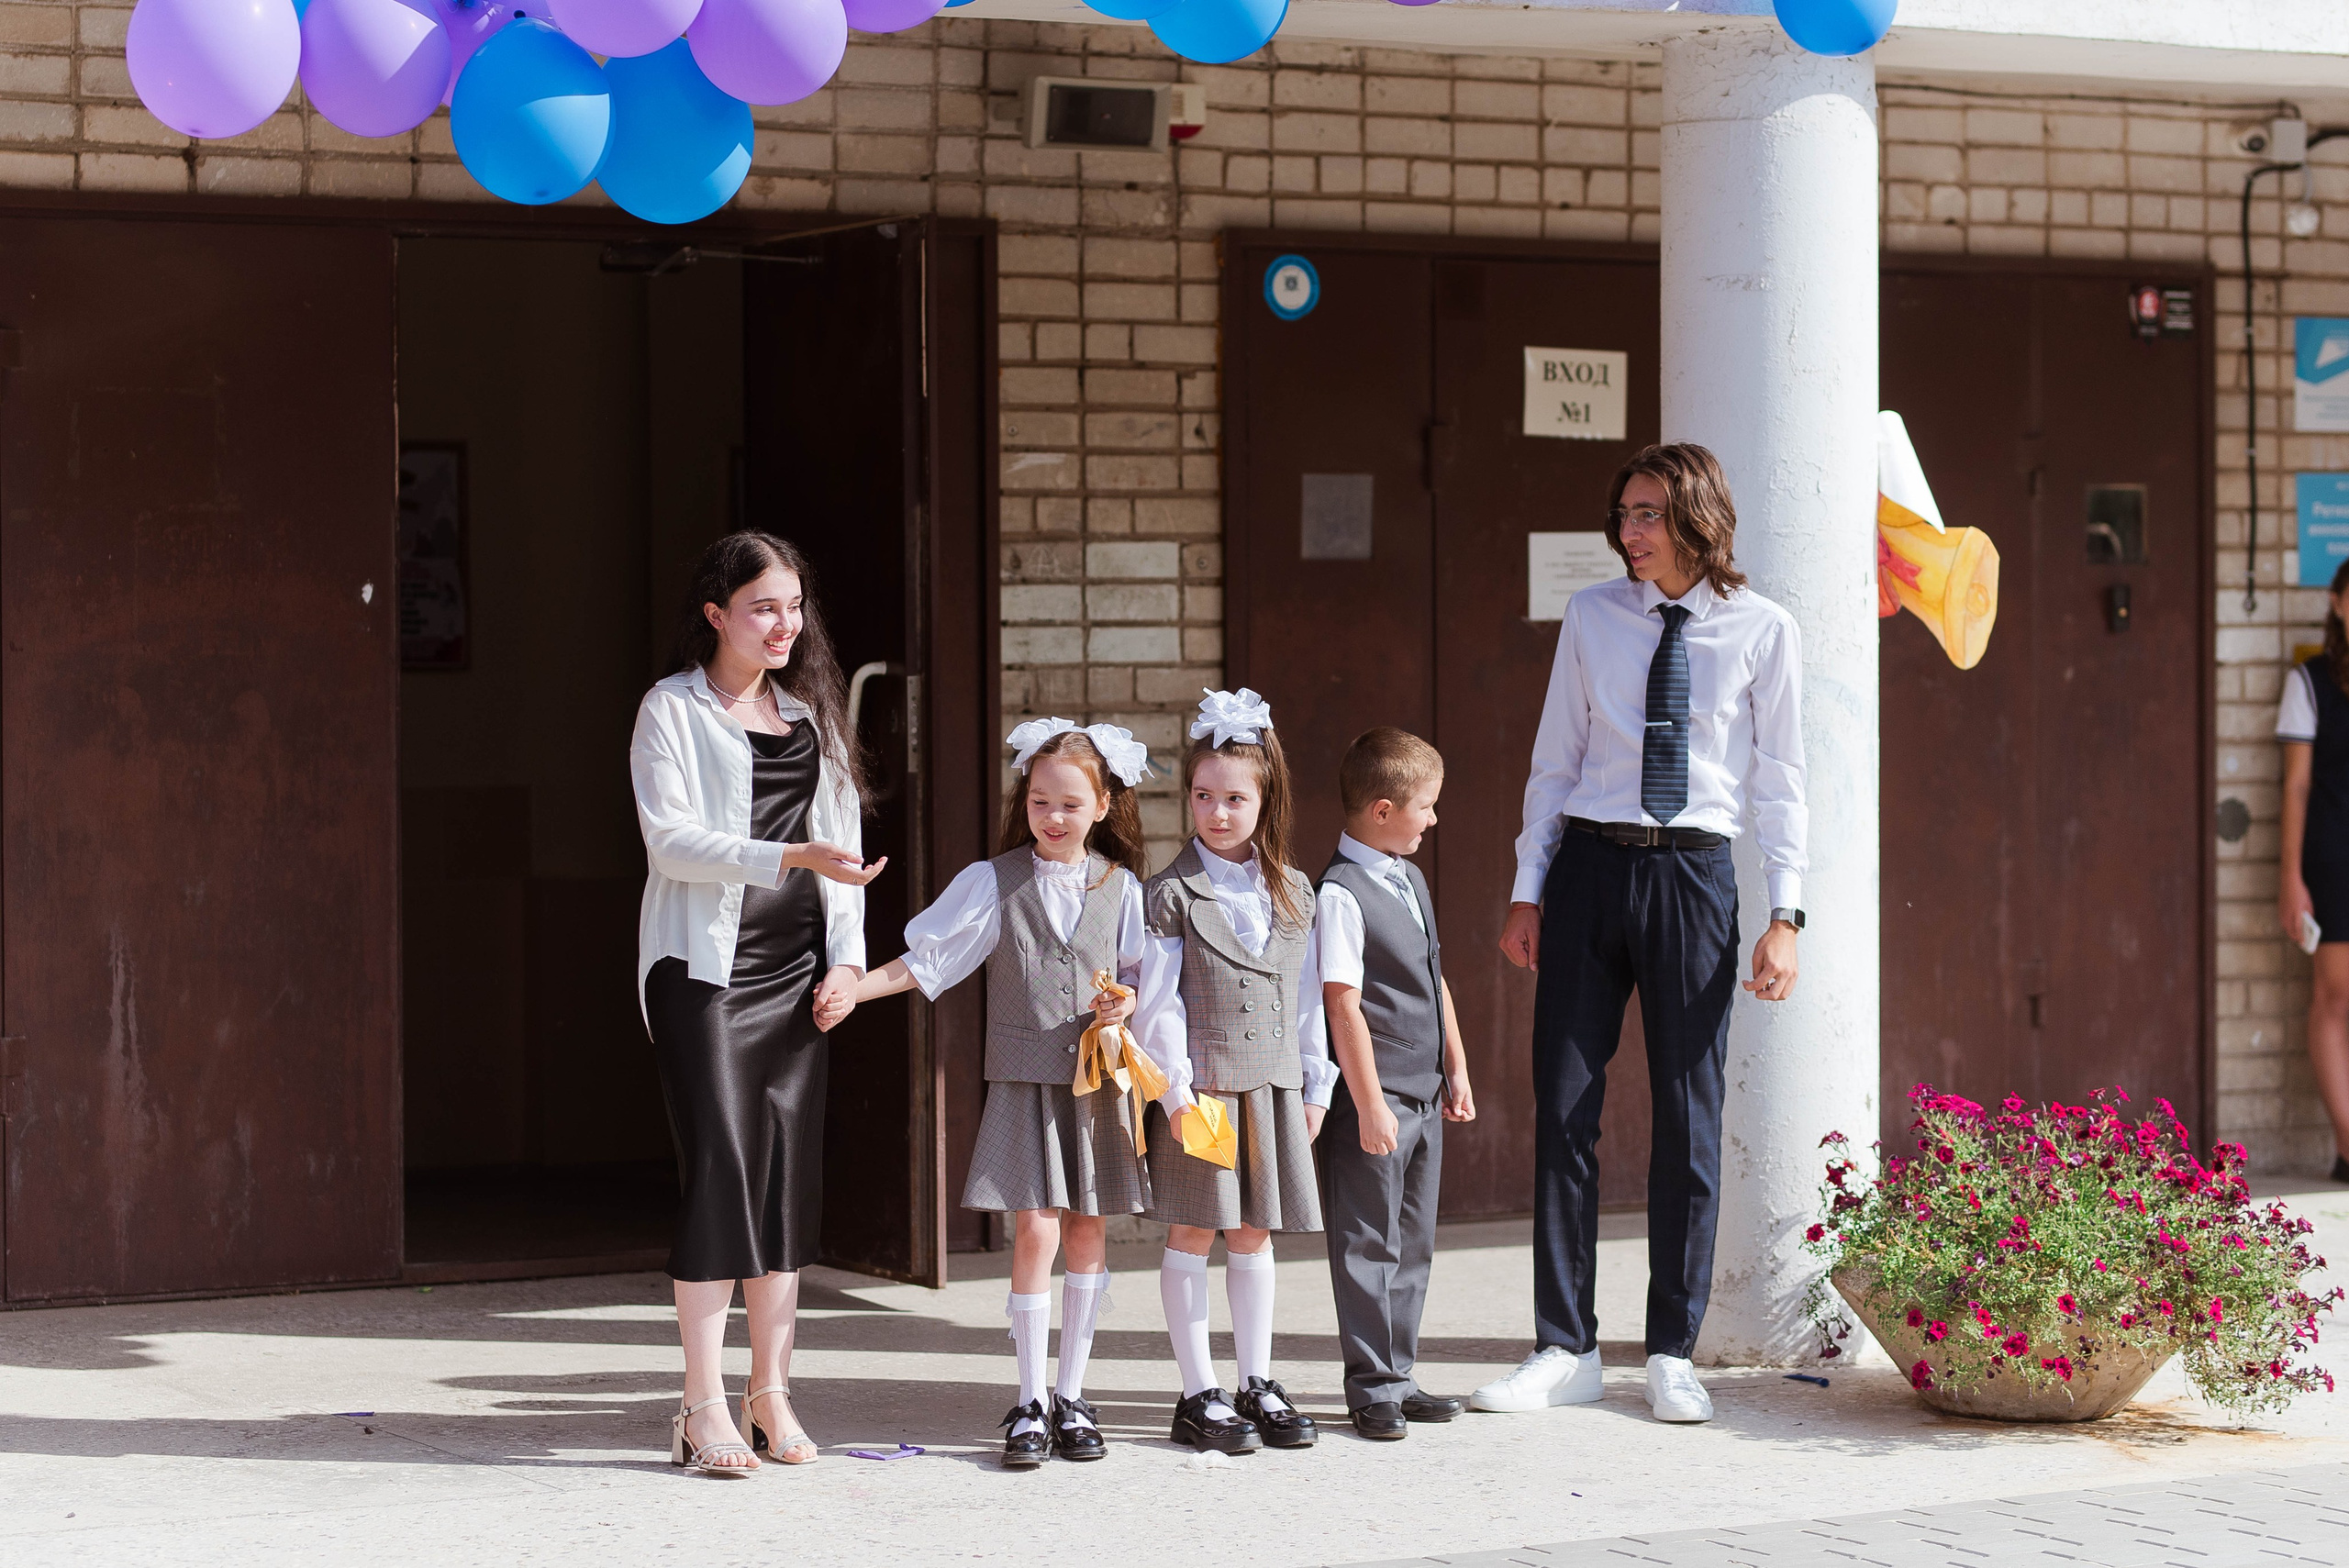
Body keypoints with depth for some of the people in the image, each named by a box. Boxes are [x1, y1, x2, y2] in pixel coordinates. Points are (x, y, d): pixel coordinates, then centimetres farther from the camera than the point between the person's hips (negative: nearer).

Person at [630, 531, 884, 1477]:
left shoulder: (809, 714, 15)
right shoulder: (673, 708, -1)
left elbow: (841, 840, 15)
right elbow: (671, 839, -12)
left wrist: (846, 957, 3)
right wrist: (792, 857, -23)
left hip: (793, 970, 5)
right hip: (702, 964, -5)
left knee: (789, 1173, 3)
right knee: (718, 1166, -10)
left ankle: (770, 1395, 9)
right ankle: (703, 1410, -8)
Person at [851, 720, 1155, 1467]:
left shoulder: (1120, 886, 6)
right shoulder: (994, 881, 1)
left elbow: (1141, 977, 11)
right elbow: (925, 959, -2)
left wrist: (1126, 1004, -11)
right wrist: (847, 988, -14)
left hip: (1098, 1078, 2)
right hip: (1025, 1079, -2)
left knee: (1089, 1230, 5)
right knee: (1035, 1231, -9)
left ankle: (1071, 1396, 17)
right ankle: (1030, 1403, 1)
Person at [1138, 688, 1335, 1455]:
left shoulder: (1293, 894, 9)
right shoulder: (1170, 895, -4)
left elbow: (1307, 998, 12)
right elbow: (1157, 1002, -7)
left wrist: (1314, 1088, 11)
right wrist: (1176, 1089, -13)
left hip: (1270, 1087, 4)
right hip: (1199, 1085, -4)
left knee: (1253, 1234, 11)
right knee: (1191, 1234, 1)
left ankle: (1257, 1384, 19)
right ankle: (1199, 1395, 5)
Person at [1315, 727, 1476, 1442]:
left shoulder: (1411, 880, 13)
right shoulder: (1342, 894, -15)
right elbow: (1343, 1006, -18)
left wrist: (1456, 1069, 19)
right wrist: (1370, 1105, -19)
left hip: (1423, 1094, 9)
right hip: (1374, 1095, -9)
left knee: (1412, 1243, 13)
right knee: (1367, 1243, -1)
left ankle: (1396, 1374, 22)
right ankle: (1370, 1386, 5)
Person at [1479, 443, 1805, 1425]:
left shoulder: (1763, 633, 1)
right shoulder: (1592, 618, 6)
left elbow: (1778, 781, 3)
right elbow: (1556, 760, 10)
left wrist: (1785, 913, -4)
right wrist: (1528, 891, 5)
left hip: (1693, 871, -2)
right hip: (1589, 865, 2)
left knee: (1688, 1116, 2)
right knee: (1563, 1106, 0)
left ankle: (1672, 1356, 12)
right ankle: (1565, 1349, 9)